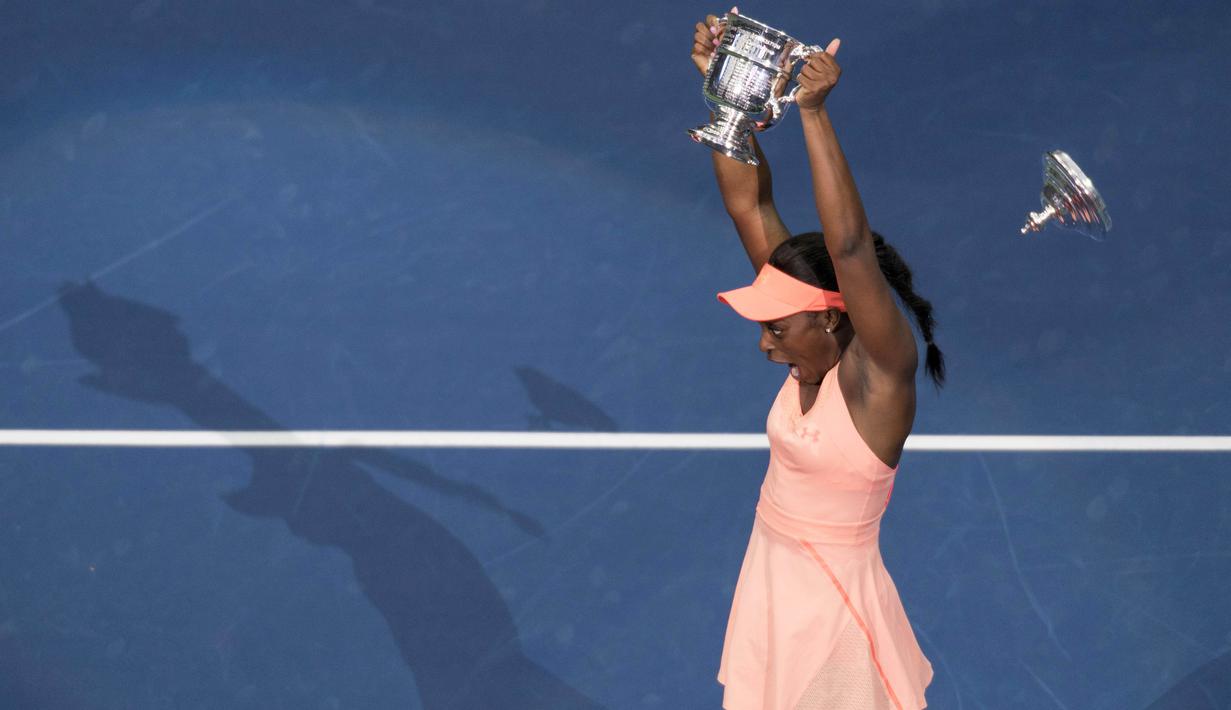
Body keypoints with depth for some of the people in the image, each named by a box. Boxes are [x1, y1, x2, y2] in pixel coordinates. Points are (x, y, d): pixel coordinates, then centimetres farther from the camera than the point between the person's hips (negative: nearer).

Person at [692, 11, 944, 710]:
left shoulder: (881, 370, -22)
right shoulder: (813, 349, -5)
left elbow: (849, 245, -39)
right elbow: (750, 204, -7)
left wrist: (815, 112, -43)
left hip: (835, 596, -7)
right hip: (769, 579, 7)